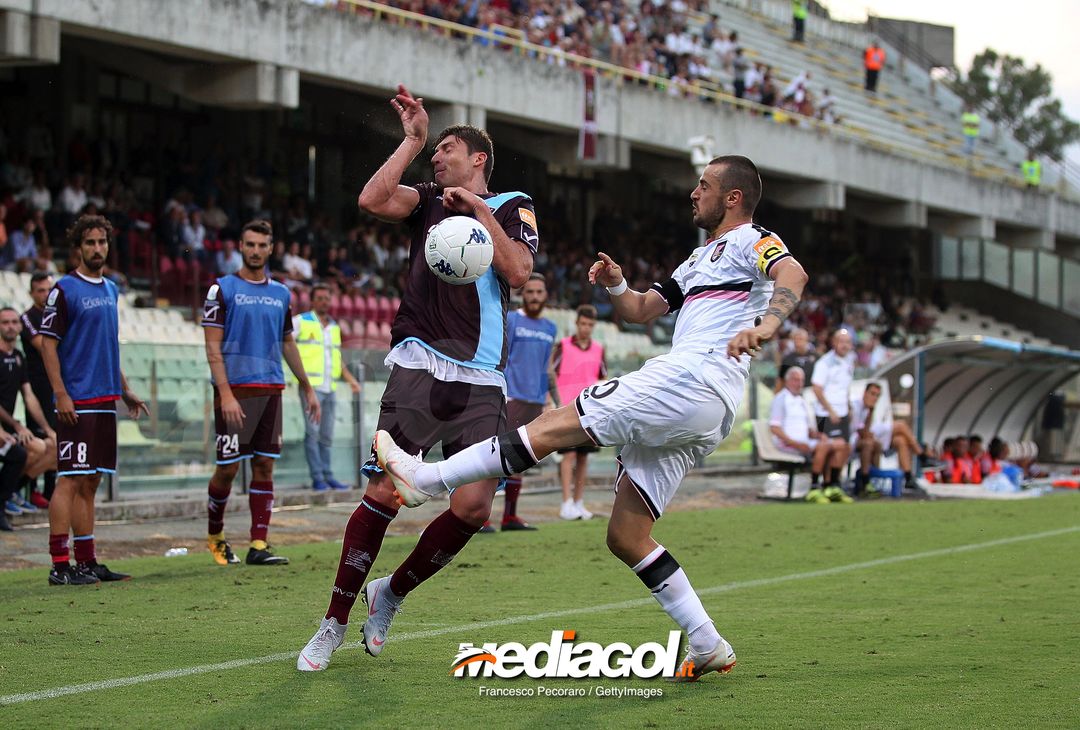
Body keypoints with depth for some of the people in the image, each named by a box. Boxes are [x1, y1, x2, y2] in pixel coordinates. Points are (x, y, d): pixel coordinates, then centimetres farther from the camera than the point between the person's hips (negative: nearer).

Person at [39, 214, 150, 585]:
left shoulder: (110, 290, 16)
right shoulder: (64, 290, -7)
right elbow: (47, 344, -10)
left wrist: (125, 390, 21)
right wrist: (60, 394, -17)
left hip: (105, 400, 8)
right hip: (77, 402, -8)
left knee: (90, 482, 10)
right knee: (70, 480, -8)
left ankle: (87, 561, 14)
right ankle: (60, 565, -7)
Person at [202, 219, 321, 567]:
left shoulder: (280, 293, 14)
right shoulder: (223, 288, -2)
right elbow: (213, 347, -7)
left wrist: (307, 388, 23)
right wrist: (225, 394, -17)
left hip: (271, 390, 5)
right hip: (236, 391, -5)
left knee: (264, 466, 1)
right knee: (228, 468, -2)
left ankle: (259, 545, 2)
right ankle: (215, 535, 20)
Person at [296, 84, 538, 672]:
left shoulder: (514, 207, 12)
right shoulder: (428, 201, 14)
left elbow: (518, 273, -5)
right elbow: (372, 200, -6)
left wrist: (481, 210, -7)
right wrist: (412, 139, -1)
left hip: (481, 380, 1)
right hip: (420, 366, -1)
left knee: (473, 507, -9)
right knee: (384, 494, -11)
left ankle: (391, 592, 15)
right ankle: (334, 624, -2)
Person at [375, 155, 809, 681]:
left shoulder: (753, 242, 5)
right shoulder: (702, 258, 34)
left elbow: (792, 274, -18)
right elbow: (640, 310, 35)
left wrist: (766, 324, -39)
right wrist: (615, 285, 12)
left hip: (692, 380, -10)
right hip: (699, 418, 10)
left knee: (556, 426, -13)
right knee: (625, 538, 5)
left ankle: (426, 479, -14)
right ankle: (708, 647, 3)